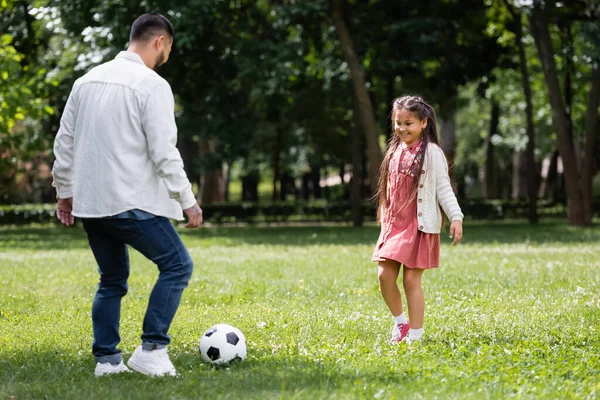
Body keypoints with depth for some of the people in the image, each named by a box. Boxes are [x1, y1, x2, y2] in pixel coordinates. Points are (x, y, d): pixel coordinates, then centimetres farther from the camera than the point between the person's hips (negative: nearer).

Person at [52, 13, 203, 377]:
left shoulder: (87, 81, 11)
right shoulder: (152, 85, -10)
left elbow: (64, 142, 15)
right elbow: (164, 152, -15)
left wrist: (64, 191, 24)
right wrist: (188, 201, -7)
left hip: (89, 203, 7)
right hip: (131, 203, -7)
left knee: (112, 280, 18)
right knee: (177, 265, 3)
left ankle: (106, 359, 14)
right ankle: (152, 350, -2)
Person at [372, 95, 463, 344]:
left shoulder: (431, 152, -8)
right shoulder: (396, 151, 12)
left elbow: (443, 188, -10)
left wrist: (456, 217, -19)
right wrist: (386, 219, 22)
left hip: (419, 225, -6)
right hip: (393, 223, 6)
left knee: (411, 280, -5)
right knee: (385, 274, -2)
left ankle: (415, 334, 5)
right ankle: (400, 321, 18)